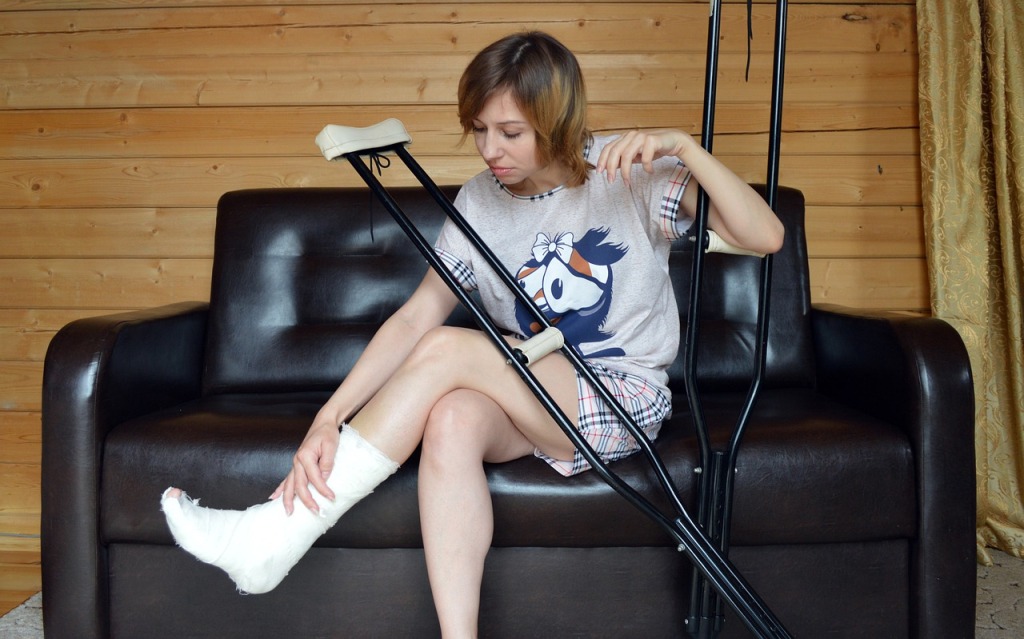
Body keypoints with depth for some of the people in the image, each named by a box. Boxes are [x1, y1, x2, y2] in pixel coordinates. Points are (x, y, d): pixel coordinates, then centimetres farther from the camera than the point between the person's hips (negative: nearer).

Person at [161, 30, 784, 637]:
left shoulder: (630, 172, -9)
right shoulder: (479, 202, 1)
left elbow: (765, 237, -17)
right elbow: (413, 317, -7)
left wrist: (684, 146, -30)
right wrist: (330, 418, -19)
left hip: (627, 401, -4)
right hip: (534, 401, 4)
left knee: (447, 349, -26)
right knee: (453, 418, -33)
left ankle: (274, 536, -21)